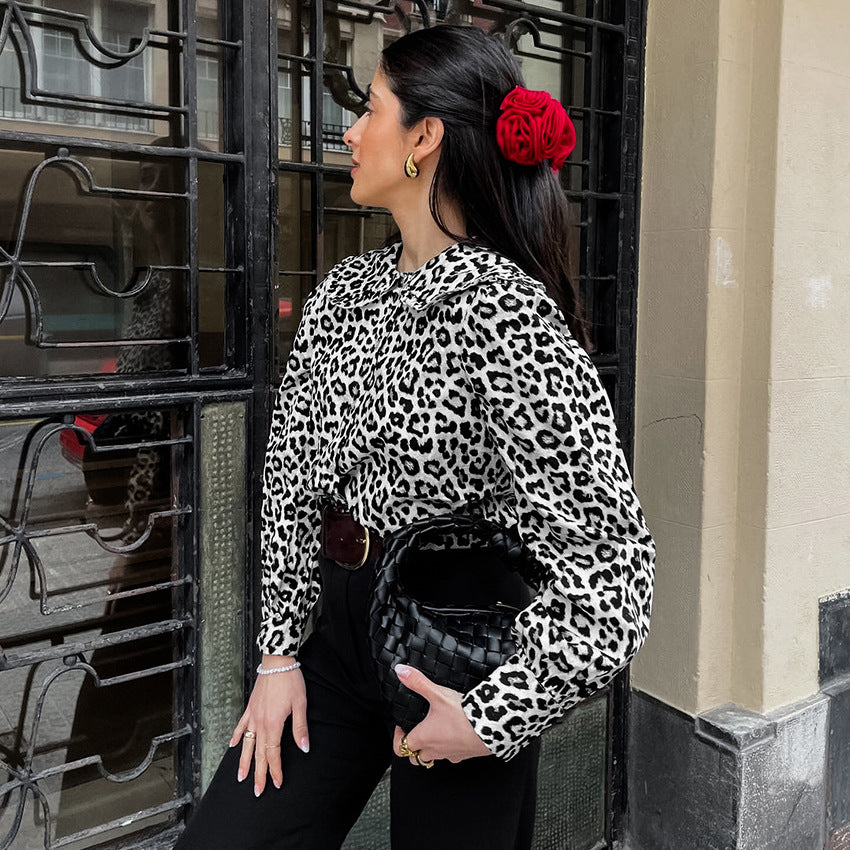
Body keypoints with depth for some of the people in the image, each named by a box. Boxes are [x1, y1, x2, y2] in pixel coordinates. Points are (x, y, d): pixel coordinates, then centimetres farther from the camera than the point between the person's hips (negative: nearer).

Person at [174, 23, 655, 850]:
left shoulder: (504, 315, -20)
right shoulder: (343, 291, 2)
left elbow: (611, 564, -23)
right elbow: (292, 475, 6)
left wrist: (494, 718, -18)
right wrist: (280, 652, 4)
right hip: (341, 634, 6)